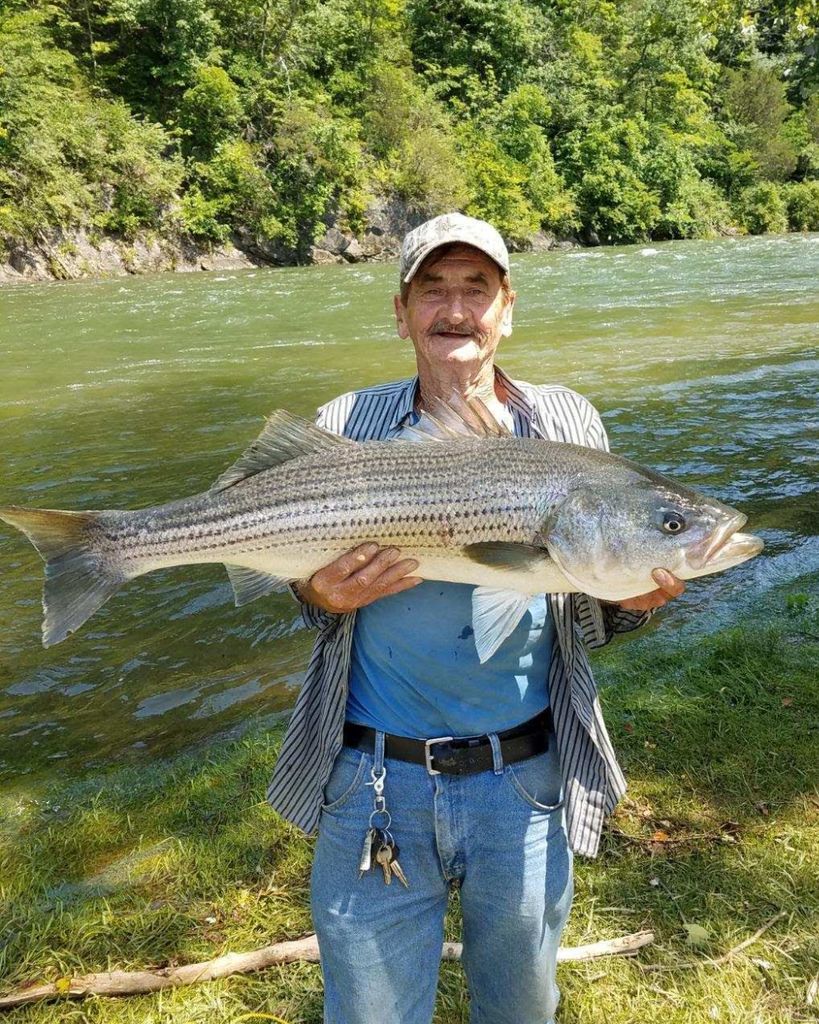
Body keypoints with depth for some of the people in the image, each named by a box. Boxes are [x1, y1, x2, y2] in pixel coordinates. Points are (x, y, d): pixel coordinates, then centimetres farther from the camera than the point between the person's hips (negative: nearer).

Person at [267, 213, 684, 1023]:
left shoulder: (565, 424, -2)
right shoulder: (349, 426, -4)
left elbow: (585, 626, 4)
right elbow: (312, 581, 5)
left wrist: (633, 602, -18)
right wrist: (322, 598, -17)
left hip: (525, 781, 1)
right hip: (374, 785, 0)